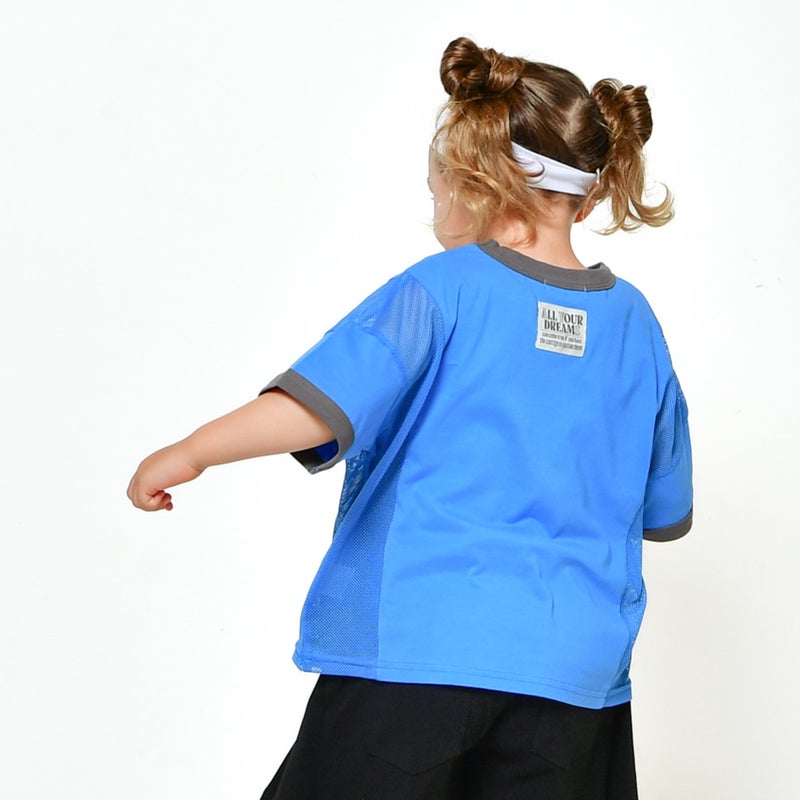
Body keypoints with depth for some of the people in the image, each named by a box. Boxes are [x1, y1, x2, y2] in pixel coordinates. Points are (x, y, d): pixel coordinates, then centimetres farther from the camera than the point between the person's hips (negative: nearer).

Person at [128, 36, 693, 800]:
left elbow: (330, 396, -21)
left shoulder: (445, 288, -6)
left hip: (418, 643, -4)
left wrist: (194, 450, -15)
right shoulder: (635, 321, 8)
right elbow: (665, 512, 16)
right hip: (575, 662, 5)